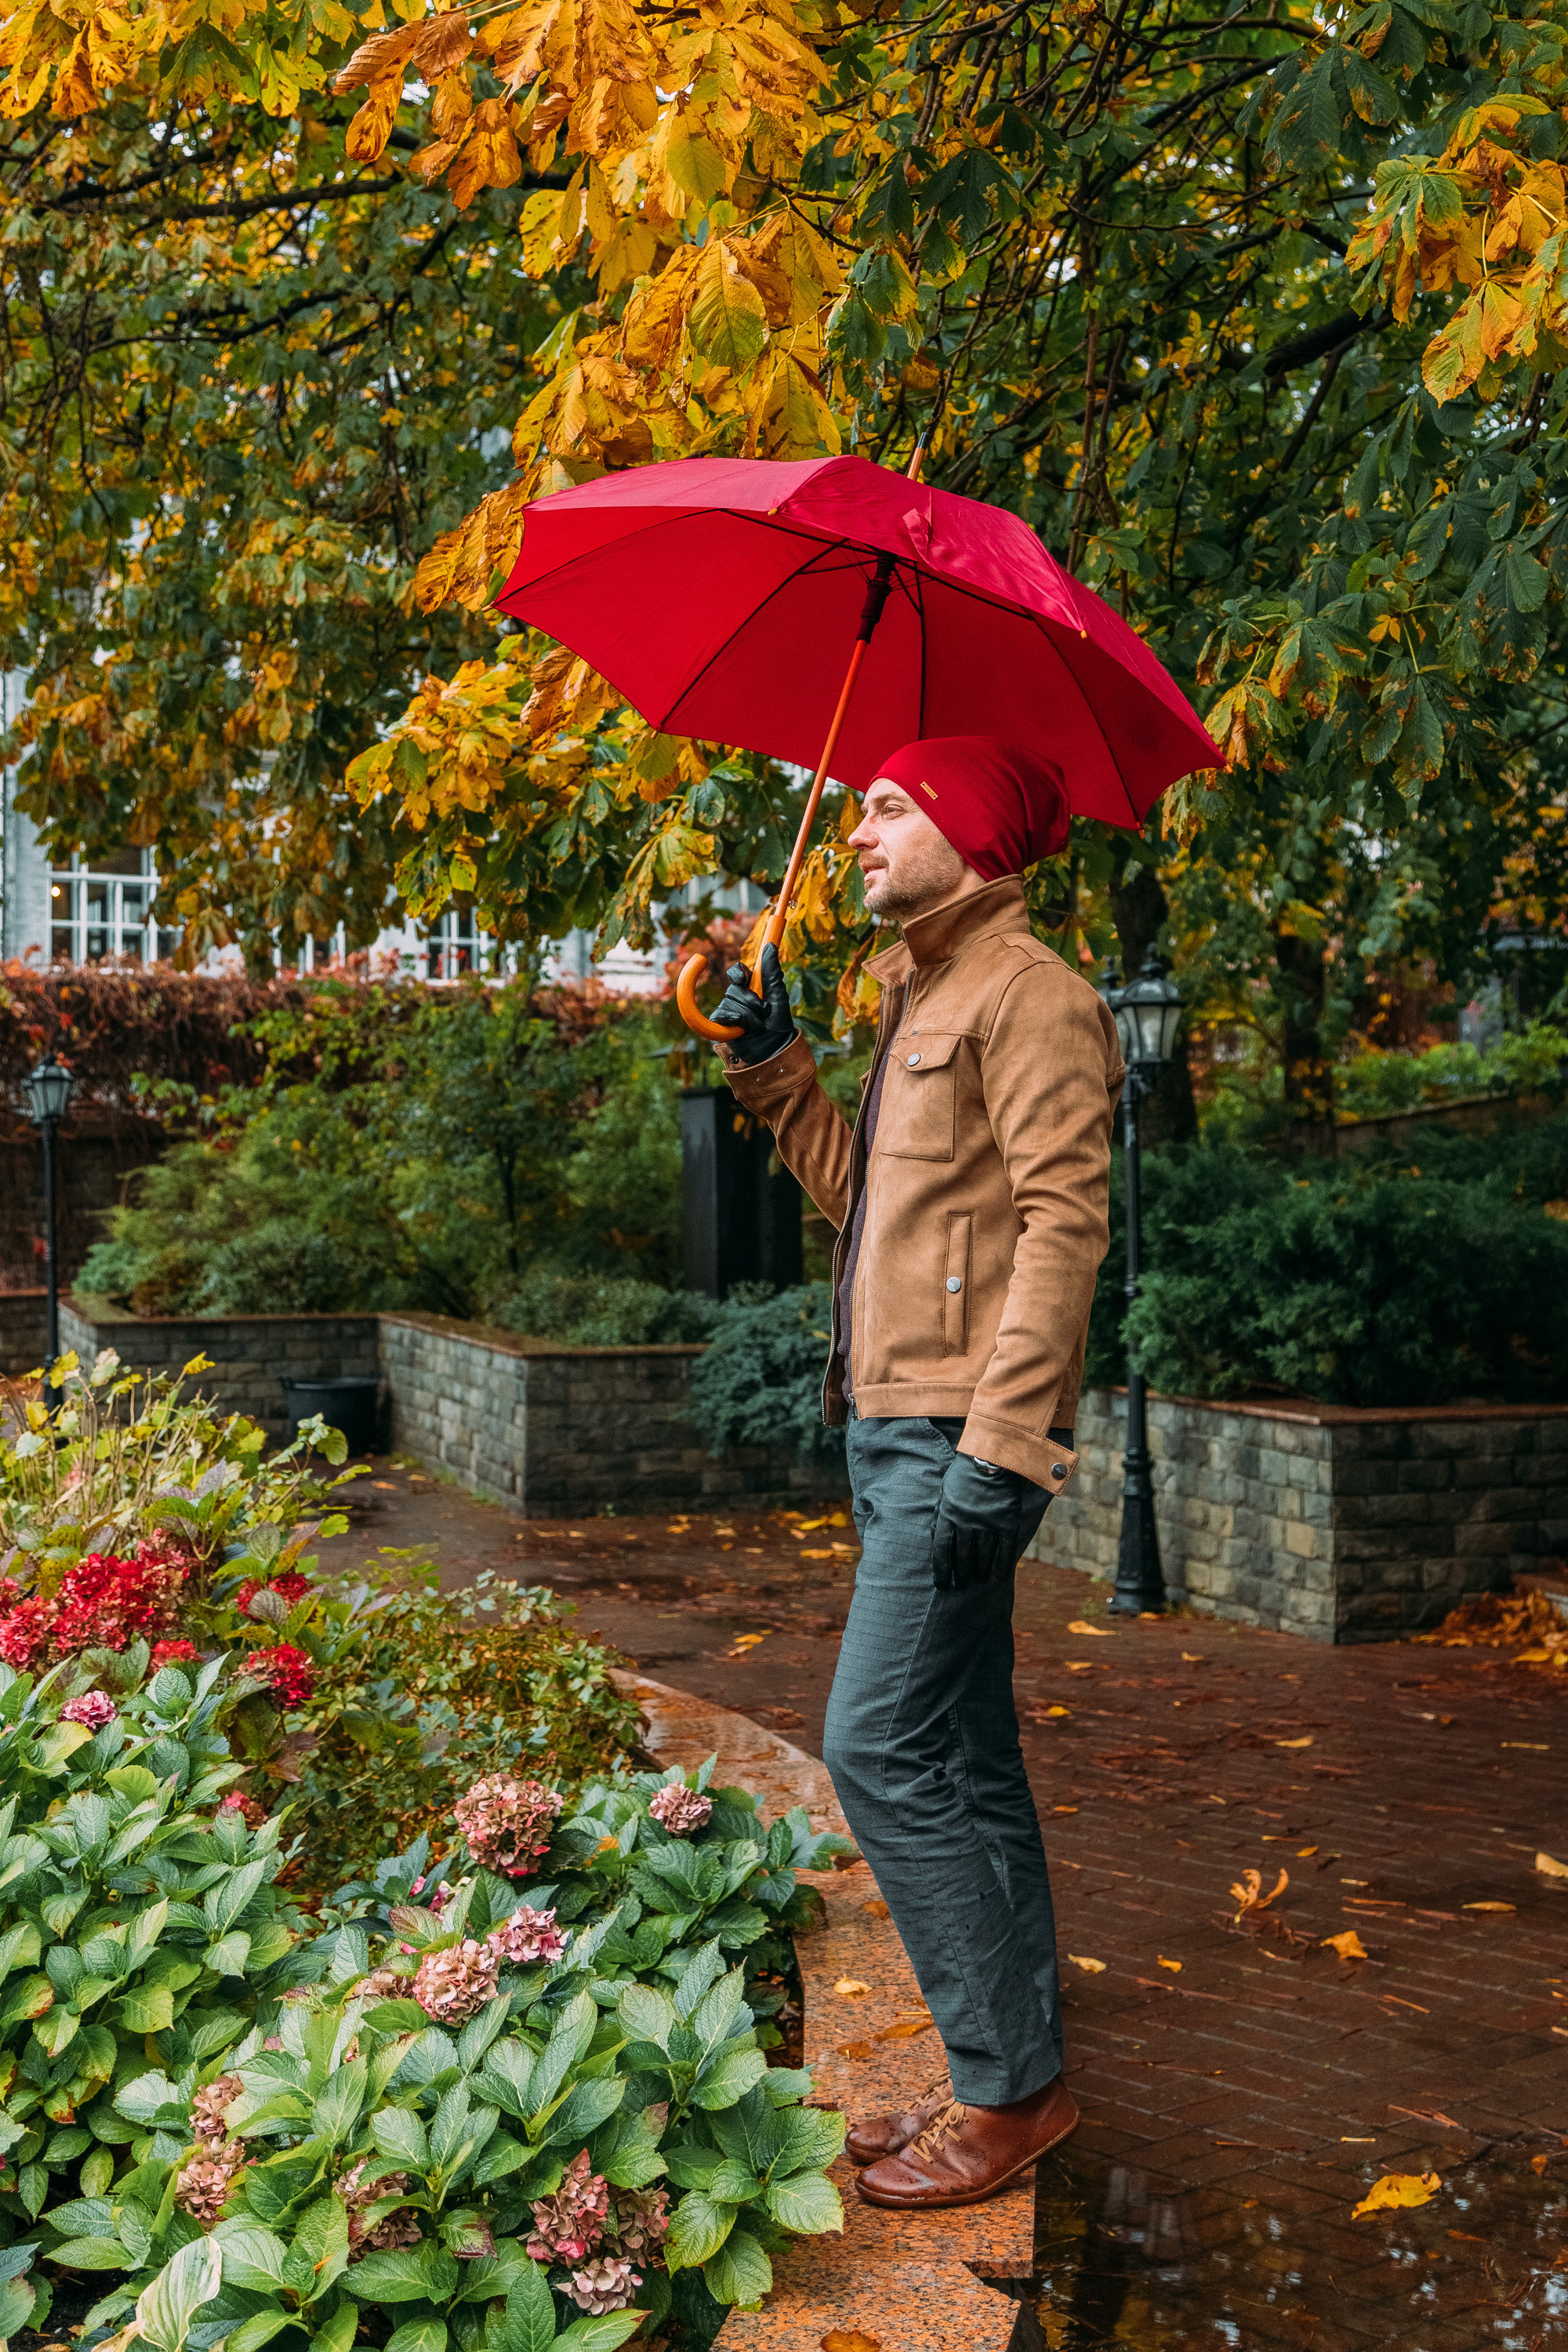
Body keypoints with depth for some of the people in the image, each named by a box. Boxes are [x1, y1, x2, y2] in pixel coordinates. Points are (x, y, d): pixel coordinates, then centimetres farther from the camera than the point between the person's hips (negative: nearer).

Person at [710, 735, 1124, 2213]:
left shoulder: (1030, 994, -10)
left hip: (959, 1432, -10)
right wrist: (772, 1063, 15)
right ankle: (1013, 2078, 22)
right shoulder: (921, 997, 21)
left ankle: (1008, 2089, 0)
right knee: (964, 1765, 12)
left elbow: (1063, 1222, -18)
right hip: (894, 1425, 10)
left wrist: (999, 1442, -24)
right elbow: (856, 1191, 24)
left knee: (884, 1751, -10)